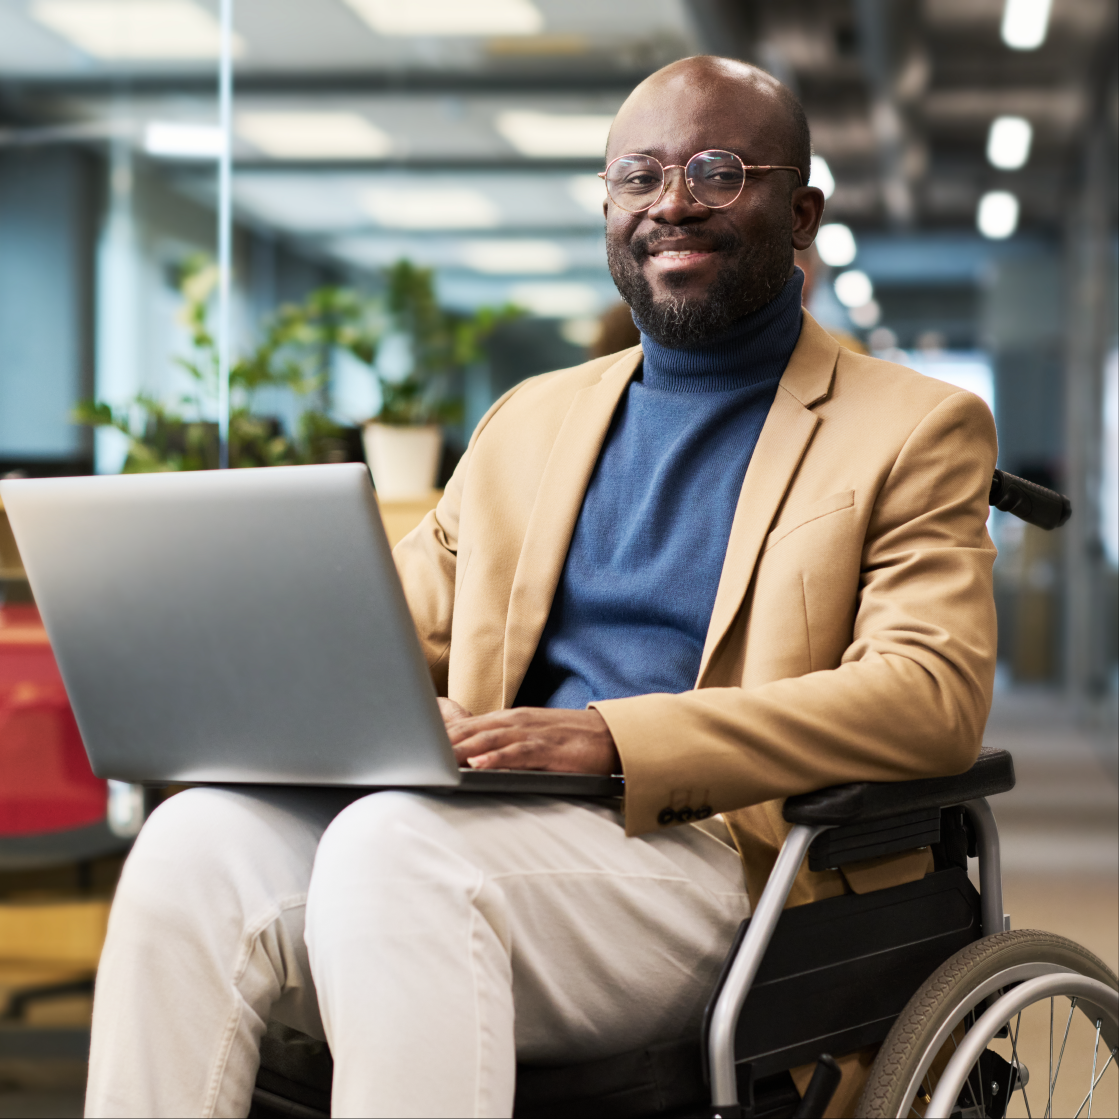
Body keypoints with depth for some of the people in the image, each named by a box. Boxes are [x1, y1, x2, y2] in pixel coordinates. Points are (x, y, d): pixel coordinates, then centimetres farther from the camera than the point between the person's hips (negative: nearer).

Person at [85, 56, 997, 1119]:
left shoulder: (918, 430, 8)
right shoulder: (530, 420, 25)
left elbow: (934, 693, -8)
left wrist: (613, 735, -19)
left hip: (711, 852, -5)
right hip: (488, 823, 5)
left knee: (391, 844, -33)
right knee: (200, 836, -24)